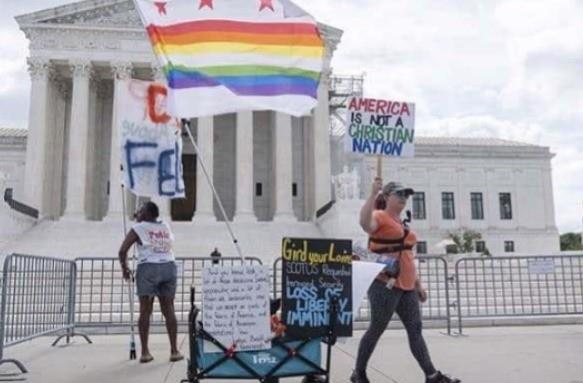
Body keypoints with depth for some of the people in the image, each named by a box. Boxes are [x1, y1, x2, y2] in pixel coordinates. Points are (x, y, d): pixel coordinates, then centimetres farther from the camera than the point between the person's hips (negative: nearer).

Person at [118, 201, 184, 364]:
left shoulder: (138, 228, 3)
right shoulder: (165, 227, 17)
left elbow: (123, 250, -3)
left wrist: (125, 268, 14)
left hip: (148, 268, -4)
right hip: (169, 267, 4)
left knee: (145, 311, 3)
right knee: (168, 310, 7)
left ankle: (145, 352, 4)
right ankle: (174, 350, 7)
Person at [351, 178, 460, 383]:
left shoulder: (402, 223, 20)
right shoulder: (379, 216, -5)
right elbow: (365, 224, -32)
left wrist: (418, 284, 22)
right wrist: (373, 194, -33)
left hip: (406, 286, 8)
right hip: (385, 284, -8)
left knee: (415, 330, 8)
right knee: (376, 329, 0)